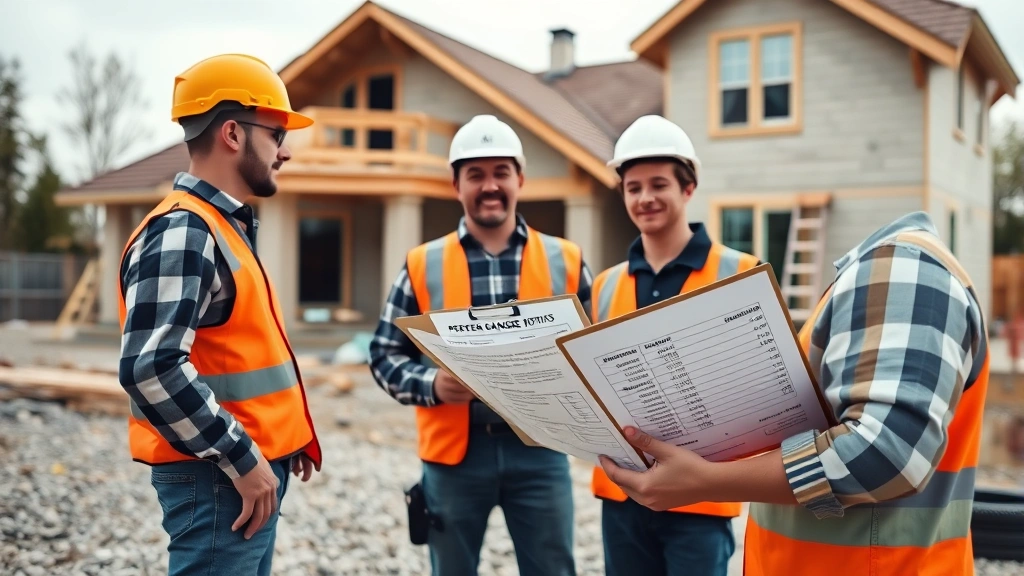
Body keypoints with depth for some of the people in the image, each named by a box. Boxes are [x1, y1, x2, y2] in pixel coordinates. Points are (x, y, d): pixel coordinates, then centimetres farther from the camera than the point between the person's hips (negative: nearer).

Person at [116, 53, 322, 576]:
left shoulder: (226, 227, 14)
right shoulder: (183, 233, -18)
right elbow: (150, 369, -28)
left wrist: (277, 439, 13)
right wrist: (241, 459, -22)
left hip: (250, 471, 10)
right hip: (217, 480, -10)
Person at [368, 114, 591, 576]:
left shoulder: (566, 261, 5)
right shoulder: (423, 265, 3)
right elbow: (385, 354, 4)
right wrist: (431, 384, -14)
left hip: (540, 449, 0)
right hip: (453, 452, 0)